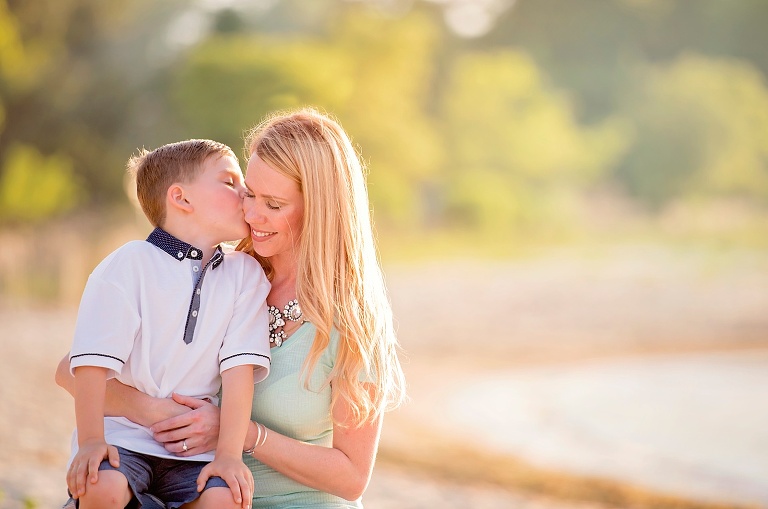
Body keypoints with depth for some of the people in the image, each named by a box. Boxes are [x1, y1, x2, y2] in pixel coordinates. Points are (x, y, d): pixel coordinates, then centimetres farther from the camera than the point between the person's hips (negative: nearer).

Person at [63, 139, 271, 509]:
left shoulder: (245, 274, 5)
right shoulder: (129, 264, -4)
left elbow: (239, 366, -4)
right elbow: (93, 359, -10)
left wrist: (229, 453, -13)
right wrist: (90, 441, -19)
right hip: (123, 434, -2)